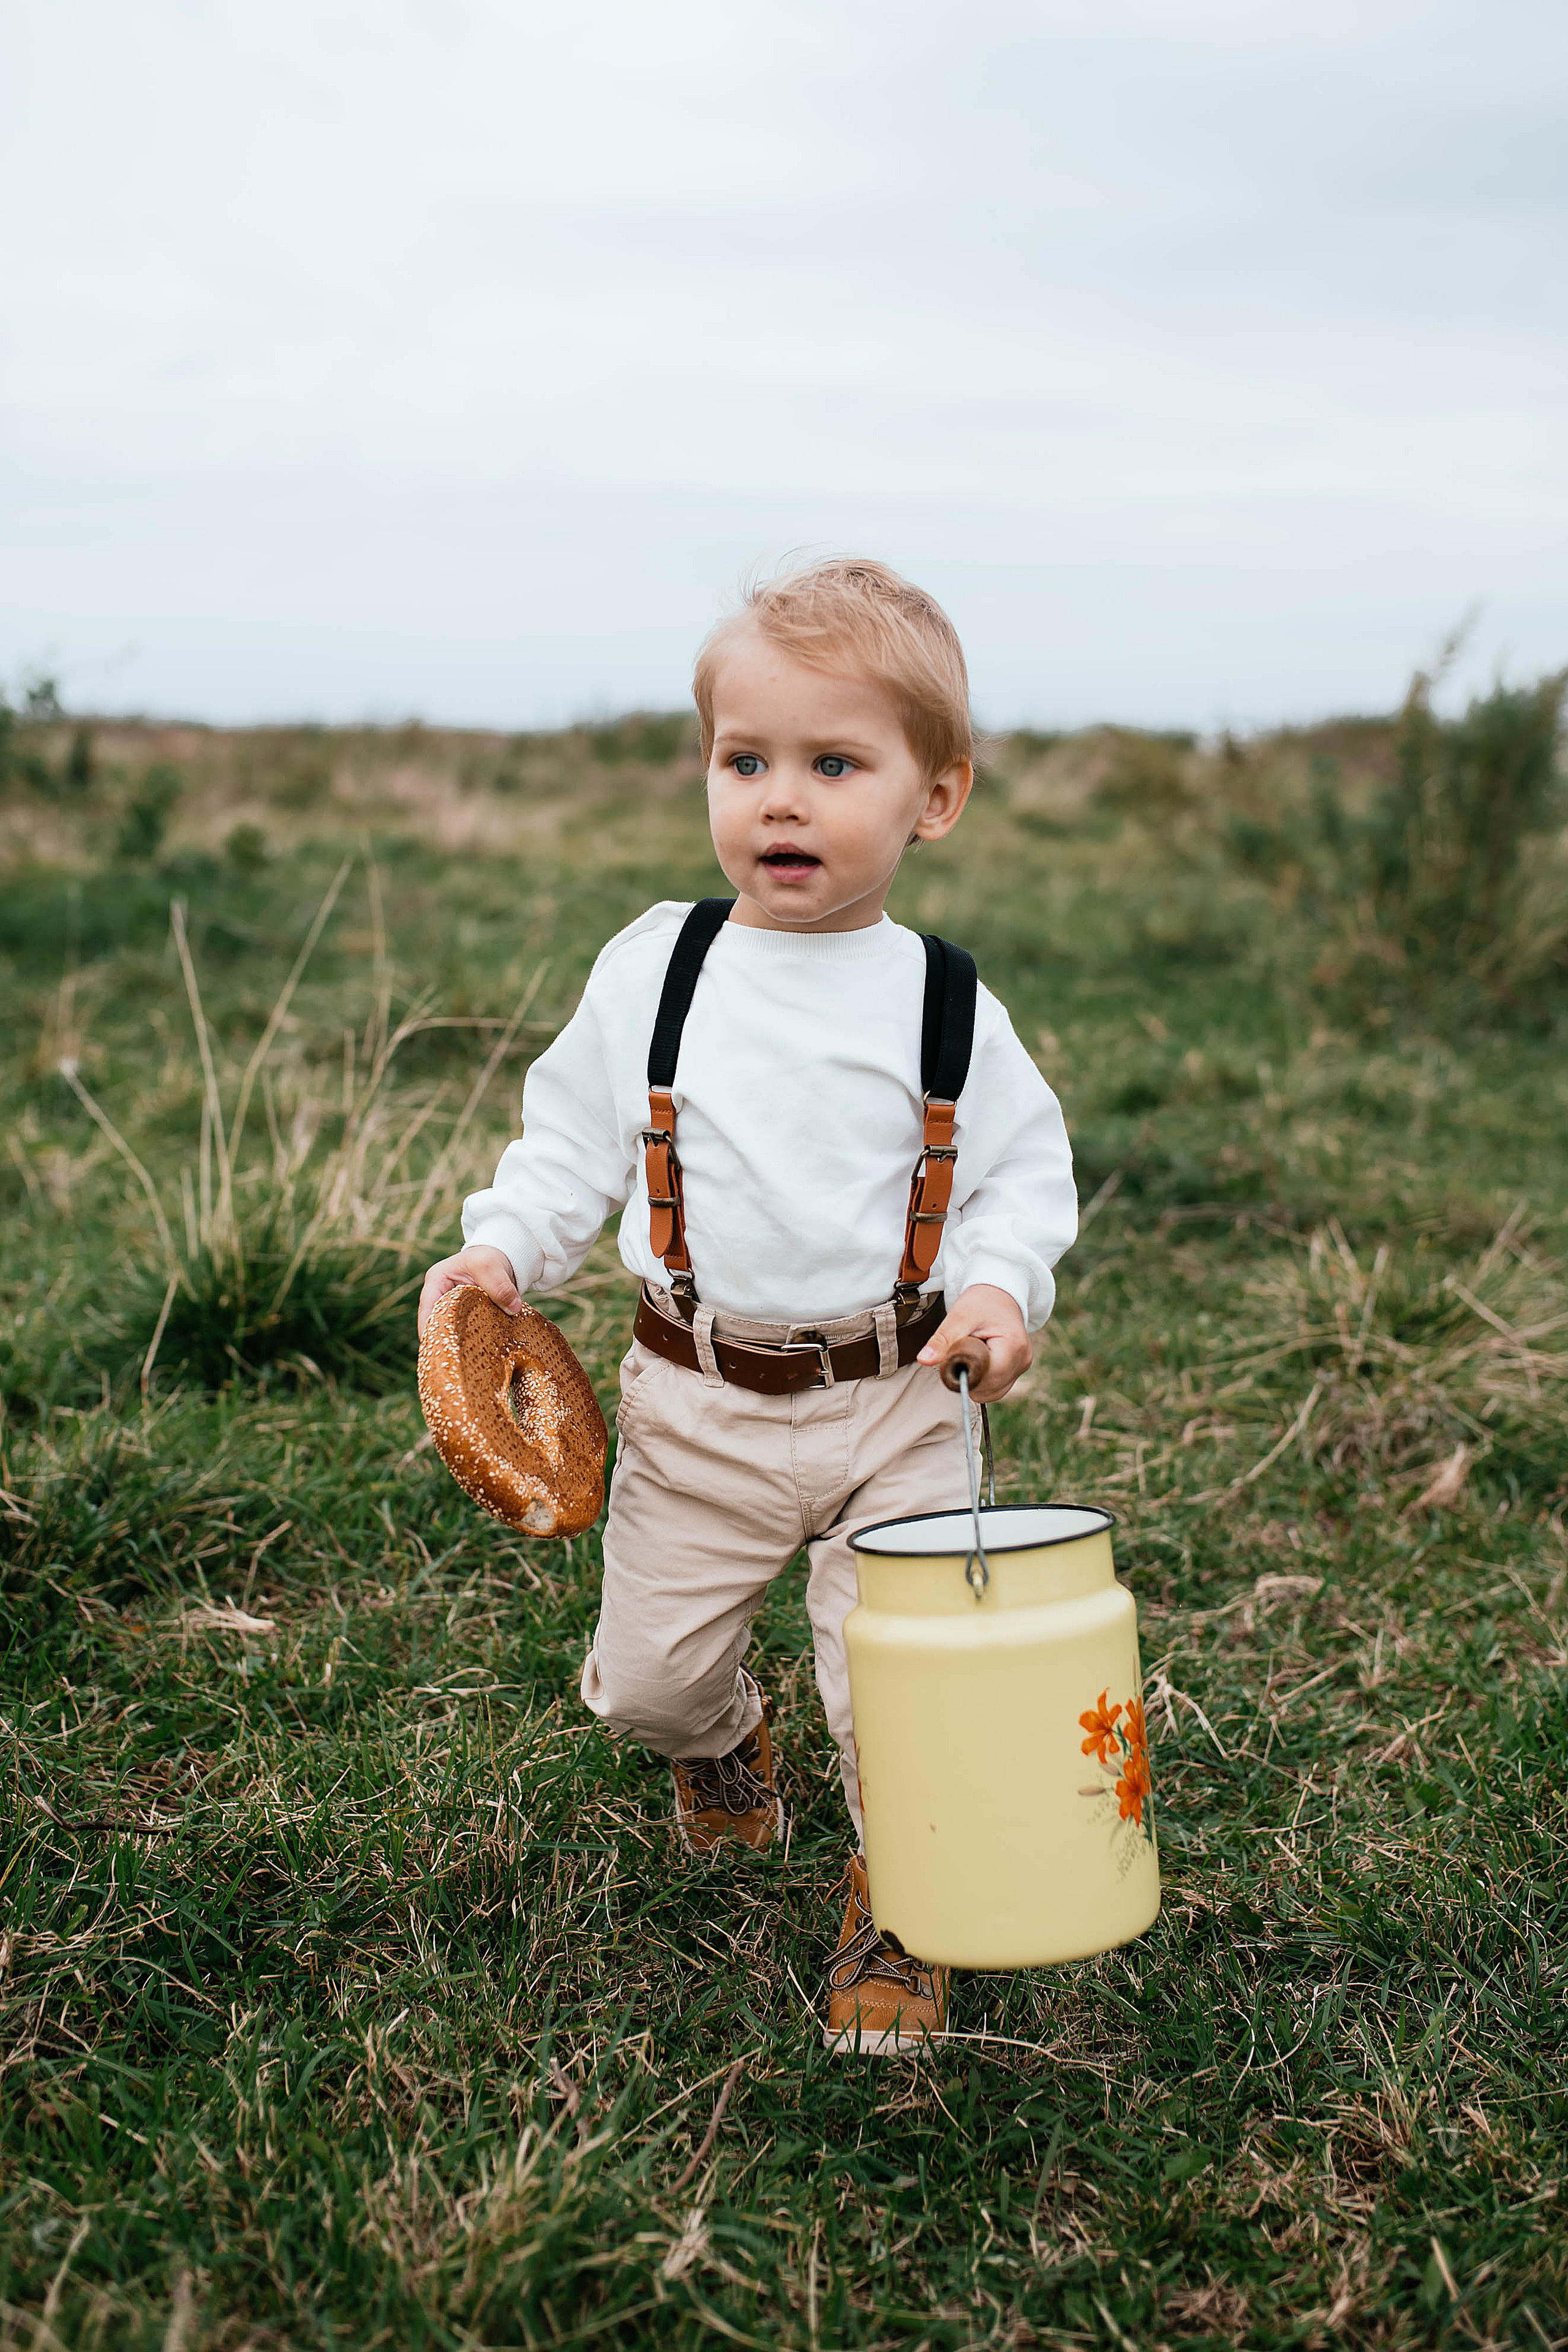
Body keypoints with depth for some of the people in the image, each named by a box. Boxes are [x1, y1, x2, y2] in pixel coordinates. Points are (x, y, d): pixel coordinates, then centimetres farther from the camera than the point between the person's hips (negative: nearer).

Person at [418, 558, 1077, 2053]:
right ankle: (721, 1738, 49)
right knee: (644, 1677, 11)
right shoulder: (653, 971, -3)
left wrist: (1000, 1284, -15)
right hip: (698, 1404, 2)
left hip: (895, 1399, -1)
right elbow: (573, 1134, 6)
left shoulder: (943, 1003, -4)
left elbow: (1022, 1168, 3)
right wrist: (503, 1247, -8)